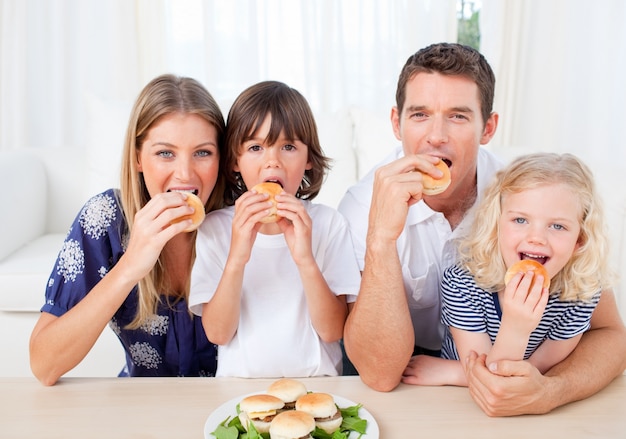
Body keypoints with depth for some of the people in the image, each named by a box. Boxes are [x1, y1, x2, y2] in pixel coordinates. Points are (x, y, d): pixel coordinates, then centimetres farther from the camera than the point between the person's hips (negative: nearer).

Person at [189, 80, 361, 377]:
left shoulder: (328, 223, -3)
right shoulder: (214, 228, -2)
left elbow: (333, 330, -7)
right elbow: (218, 333, -7)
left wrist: (305, 260, -22)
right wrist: (237, 258, -21)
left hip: (316, 379, 0)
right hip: (239, 382, 0)